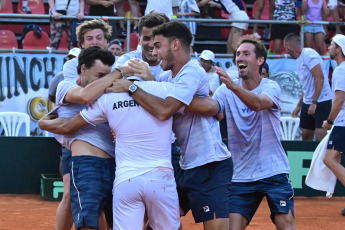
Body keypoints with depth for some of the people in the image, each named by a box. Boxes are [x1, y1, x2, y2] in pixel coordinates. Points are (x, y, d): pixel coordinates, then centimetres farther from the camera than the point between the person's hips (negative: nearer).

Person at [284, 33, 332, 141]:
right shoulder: (300, 59, 17)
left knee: (320, 137, -15)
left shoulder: (308, 54, -13)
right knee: (306, 135, 8)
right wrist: (299, 106, 29)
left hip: (321, 102, -10)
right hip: (307, 103, 10)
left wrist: (314, 102, -23)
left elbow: (320, 78, -21)